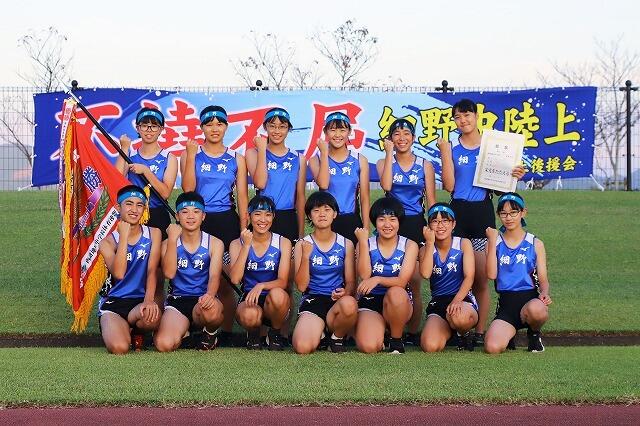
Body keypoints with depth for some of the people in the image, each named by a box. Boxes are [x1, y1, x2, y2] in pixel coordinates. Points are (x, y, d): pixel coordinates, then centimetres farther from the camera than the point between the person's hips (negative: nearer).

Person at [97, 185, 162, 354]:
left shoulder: (153, 234, 5)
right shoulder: (108, 240, 2)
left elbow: (152, 271, -6)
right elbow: (118, 273, -16)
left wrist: (149, 300, -25)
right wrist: (124, 236, -15)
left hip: (141, 300, 1)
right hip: (113, 301, -1)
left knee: (151, 317, -38)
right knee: (118, 348, -28)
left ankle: (135, 331, 3)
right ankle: (116, 328, 13)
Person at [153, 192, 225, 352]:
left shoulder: (214, 244, 4)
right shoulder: (169, 244, 6)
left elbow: (214, 276, -10)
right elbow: (169, 273, -11)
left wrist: (210, 294, -33)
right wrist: (172, 240, -15)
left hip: (202, 301, -1)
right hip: (177, 301, 1)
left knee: (212, 310, -41)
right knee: (164, 345, -26)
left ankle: (210, 332, -1)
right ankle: (181, 331, 13)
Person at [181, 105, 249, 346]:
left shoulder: (236, 159, 10)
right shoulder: (191, 155, 6)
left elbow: (242, 197, 8)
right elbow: (188, 189, -7)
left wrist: (244, 230, 1)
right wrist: (191, 155, -10)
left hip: (226, 221, 0)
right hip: (198, 221, 0)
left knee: (225, 282, -1)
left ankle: (226, 334, 7)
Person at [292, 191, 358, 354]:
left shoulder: (346, 244, 8)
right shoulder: (302, 245, 4)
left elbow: (350, 282, 9)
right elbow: (301, 286, -1)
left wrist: (345, 292, -15)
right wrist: (305, 256, -14)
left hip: (337, 301, 1)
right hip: (312, 300, -1)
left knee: (349, 304, -39)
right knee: (303, 348, -29)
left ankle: (337, 338, -5)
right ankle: (319, 333, 11)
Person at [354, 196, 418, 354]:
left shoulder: (409, 246, 0)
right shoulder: (366, 244, 2)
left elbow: (402, 281, -12)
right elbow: (364, 275, -14)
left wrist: (377, 279, -29)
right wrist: (363, 242, -16)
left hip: (399, 301, 0)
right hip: (370, 301, 0)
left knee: (396, 293, -38)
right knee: (368, 347, -27)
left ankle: (396, 339, -11)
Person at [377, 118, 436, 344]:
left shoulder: (424, 165, 8)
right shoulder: (384, 162, 7)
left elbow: (431, 201, 8)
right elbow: (386, 185, -14)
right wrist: (389, 154, -9)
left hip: (416, 225, 0)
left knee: (414, 282, -2)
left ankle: (413, 332, 7)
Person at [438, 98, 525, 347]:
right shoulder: (452, 148, 7)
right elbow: (449, 186, -2)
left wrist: (513, 177, -8)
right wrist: (445, 154, -7)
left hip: (483, 212, 0)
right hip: (458, 212, 1)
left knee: (481, 277, 0)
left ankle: (480, 331, 5)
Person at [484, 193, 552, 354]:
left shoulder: (535, 244, 8)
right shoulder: (495, 243, 9)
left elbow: (543, 278, 5)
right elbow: (491, 274, -6)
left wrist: (544, 293, -18)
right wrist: (492, 242, -7)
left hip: (530, 298, 0)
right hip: (506, 303, 1)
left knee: (536, 310, -41)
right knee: (492, 348, -26)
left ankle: (534, 333, -1)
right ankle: (507, 334, 15)